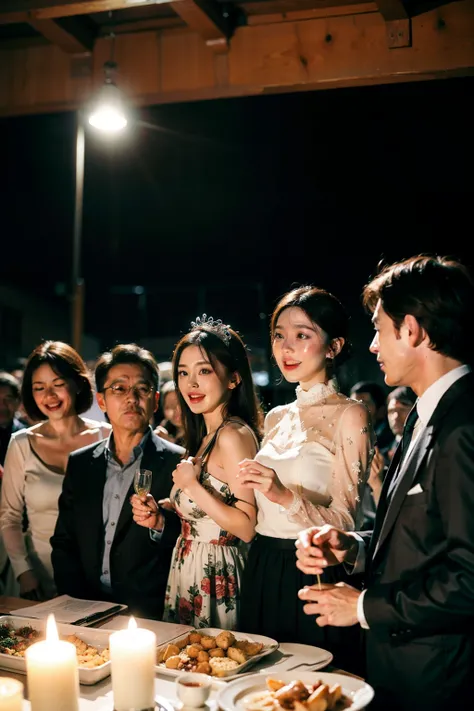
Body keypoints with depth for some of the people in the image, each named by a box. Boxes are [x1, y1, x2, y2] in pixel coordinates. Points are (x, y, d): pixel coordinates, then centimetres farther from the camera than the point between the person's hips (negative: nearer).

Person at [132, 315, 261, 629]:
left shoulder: (234, 435, -18)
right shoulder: (204, 437, 9)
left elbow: (247, 527, -22)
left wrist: (193, 486, -22)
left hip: (215, 578, -9)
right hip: (186, 569, 9)